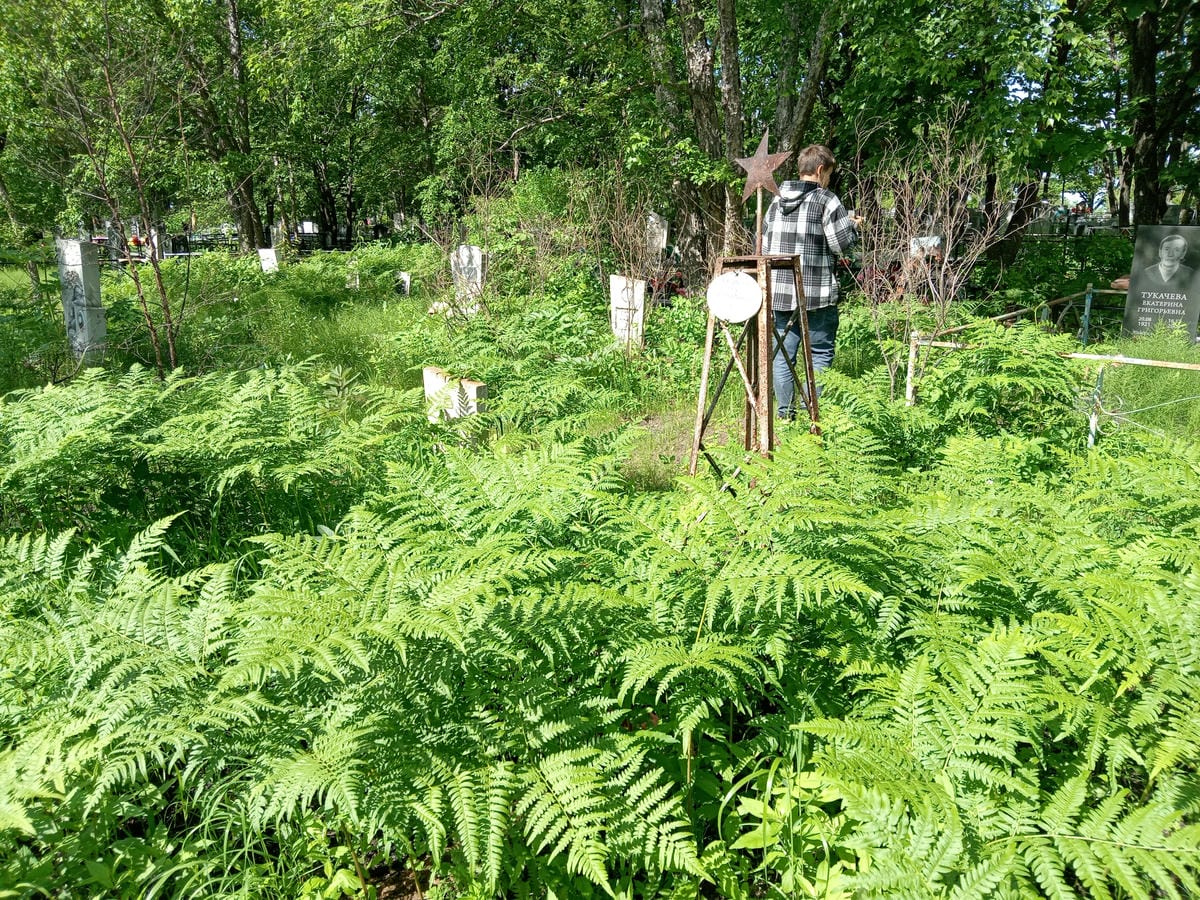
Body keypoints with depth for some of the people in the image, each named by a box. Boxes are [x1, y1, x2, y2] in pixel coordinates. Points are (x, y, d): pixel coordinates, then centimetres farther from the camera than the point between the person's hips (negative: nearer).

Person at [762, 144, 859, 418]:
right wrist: (853, 226, 13)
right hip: (817, 292, -5)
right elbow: (842, 243, -7)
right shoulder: (826, 200, -5)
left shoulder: (777, 200, 12)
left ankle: (785, 413, 9)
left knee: (782, 352, 8)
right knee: (820, 352, 4)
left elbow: (764, 243, 16)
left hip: (779, 290, 5)